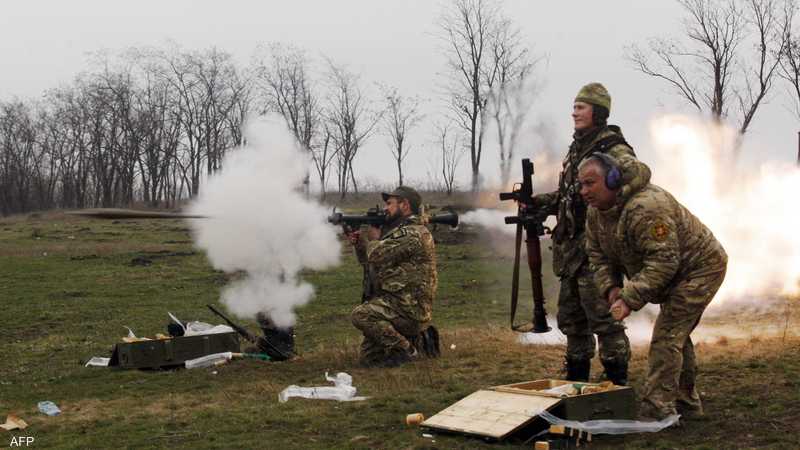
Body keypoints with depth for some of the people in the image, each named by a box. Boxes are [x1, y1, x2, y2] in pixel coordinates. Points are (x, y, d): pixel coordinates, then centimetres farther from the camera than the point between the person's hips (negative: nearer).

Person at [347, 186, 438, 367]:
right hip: (396, 303, 10)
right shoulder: (398, 231, 18)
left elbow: (378, 255, -23)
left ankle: (405, 349, -13)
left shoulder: (414, 233, -15)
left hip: (410, 309, -10)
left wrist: (373, 238, -2)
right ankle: (417, 340, 16)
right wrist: (359, 244, 4)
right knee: (368, 357, 7)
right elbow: (370, 262, 21)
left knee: (361, 314, -27)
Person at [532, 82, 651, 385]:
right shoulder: (576, 148, 16)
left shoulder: (611, 147, -11)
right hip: (571, 249, 9)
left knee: (602, 317, -6)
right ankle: (577, 378, 26)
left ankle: (617, 382, 3)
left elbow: (638, 172, -31)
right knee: (571, 317, 15)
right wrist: (536, 202, 10)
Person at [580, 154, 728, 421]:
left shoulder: (645, 207, -34)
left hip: (700, 268, -10)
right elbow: (598, 256, 2)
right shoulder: (595, 212, -2)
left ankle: (656, 411, -16)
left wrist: (630, 299, -38)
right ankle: (686, 403, 31)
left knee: (667, 337, -17)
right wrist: (610, 288, -16)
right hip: (676, 274, 10)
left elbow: (663, 262, -37)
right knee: (676, 336, 18)